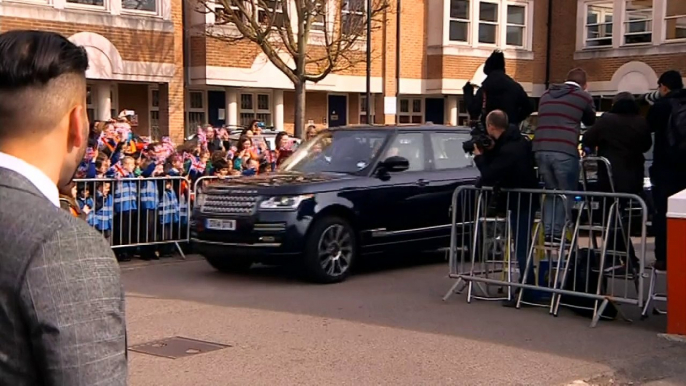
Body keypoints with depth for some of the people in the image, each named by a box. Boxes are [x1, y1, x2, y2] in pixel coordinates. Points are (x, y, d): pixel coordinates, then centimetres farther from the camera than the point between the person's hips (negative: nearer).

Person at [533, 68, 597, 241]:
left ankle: (547, 232, 9)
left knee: (551, 192, 16)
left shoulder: (546, 95, 22)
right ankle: (558, 233, -1)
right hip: (564, 151, -5)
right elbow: (591, 122, 22)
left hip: (541, 150, 5)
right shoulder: (583, 96, 8)